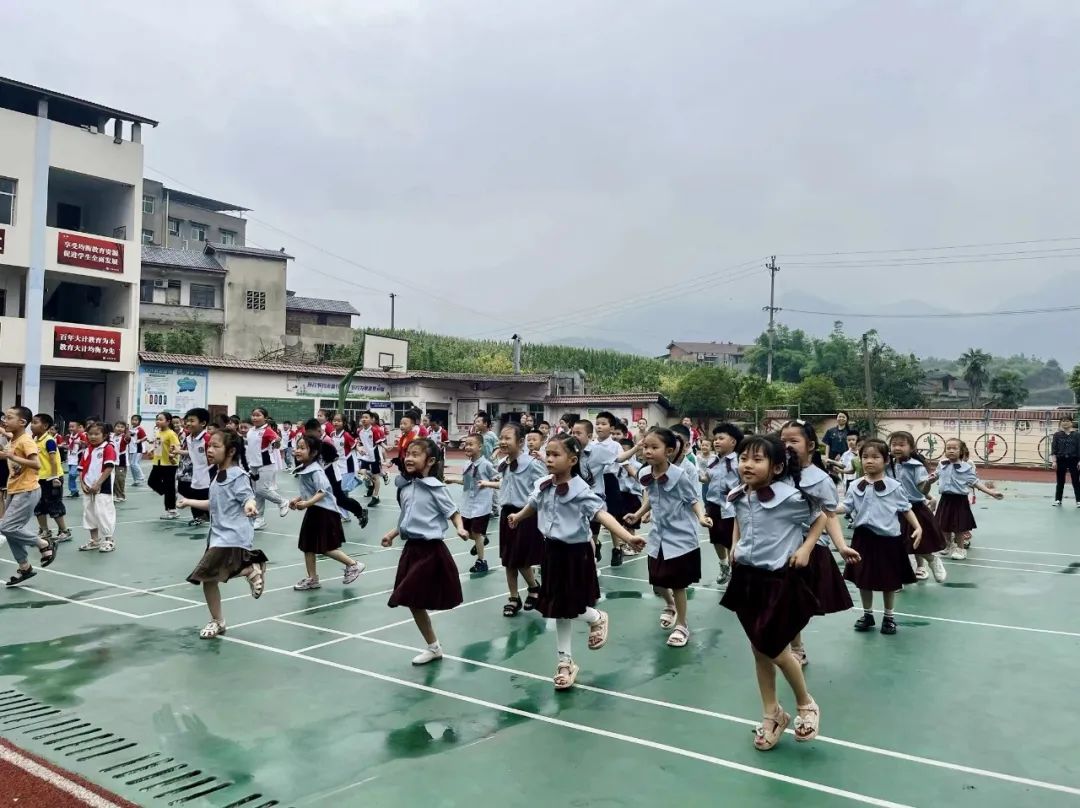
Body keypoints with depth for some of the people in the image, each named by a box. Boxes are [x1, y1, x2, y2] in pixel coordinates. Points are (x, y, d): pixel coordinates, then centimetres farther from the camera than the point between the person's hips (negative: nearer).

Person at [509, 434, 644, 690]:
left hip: (576, 553, -6)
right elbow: (533, 505, 21)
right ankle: (565, 661, 26)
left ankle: (598, 618, 34)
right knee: (557, 609, 12)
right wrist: (518, 516, 42)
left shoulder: (580, 490, -20)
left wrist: (627, 537, -46)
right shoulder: (542, 485, -1)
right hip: (553, 550, 6)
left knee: (568, 608, 0)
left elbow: (602, 514, -32)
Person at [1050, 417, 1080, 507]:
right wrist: (1054, 461, -7)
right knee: (1060, 481, 7)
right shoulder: (1057, 435, 2)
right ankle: (1058, 500, 14)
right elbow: (1054, 449, 0)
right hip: (1061, 460, 0)